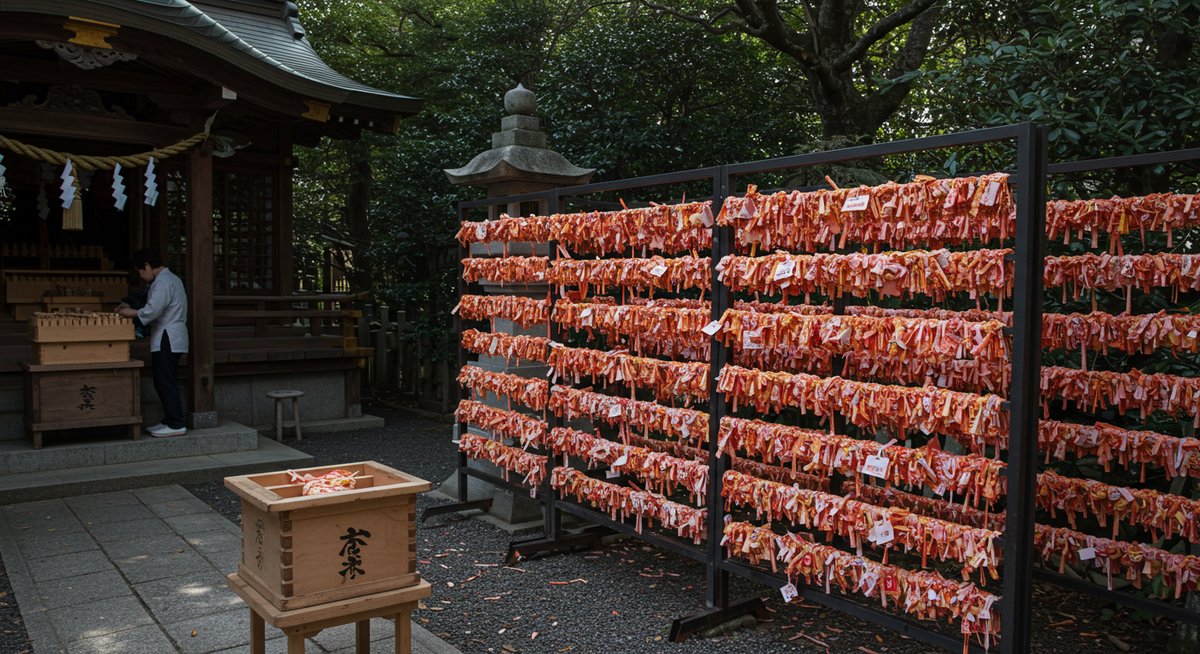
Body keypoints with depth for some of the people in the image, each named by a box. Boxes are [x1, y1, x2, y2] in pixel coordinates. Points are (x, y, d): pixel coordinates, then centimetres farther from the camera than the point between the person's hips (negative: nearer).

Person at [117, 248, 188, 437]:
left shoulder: (163, 282, -15)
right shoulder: (171, 279, 18)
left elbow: (152, 310, -22)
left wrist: (131, 313, -7)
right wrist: (133, 309, 9)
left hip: (167, 340, -10)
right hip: (169, 339, 10)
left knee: (166, 383, -7)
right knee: (164, 382, 14)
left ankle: (176, 425, -4)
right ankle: (170, 420, 20)